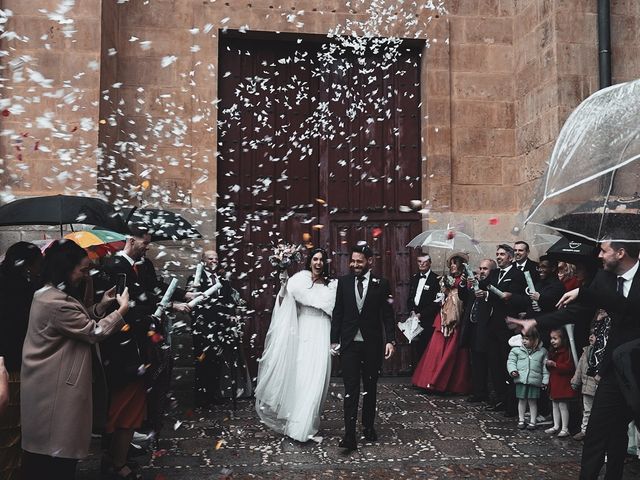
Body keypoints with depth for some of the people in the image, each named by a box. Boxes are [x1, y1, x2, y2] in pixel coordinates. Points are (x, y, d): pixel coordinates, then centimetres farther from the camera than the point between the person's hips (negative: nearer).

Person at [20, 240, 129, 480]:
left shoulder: (51, 294, 9)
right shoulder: (56, 302, -25)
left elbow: (80, 322, 16)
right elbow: (93, 332, -19)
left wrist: (101, 305, 5)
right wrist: (122, 309, -10)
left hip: (51, 384, 11)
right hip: (55, 388, -11)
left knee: (44, 447, 20)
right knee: (59, 449, 2)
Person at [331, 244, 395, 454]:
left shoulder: (381, 284, -1)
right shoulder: (343, 282, 2)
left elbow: (388, 315, -1)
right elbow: (337, 313, 4)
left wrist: (390, 340, -8)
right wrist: (334, 340, 1)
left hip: (372, 344, 0)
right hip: (349, 344, 0)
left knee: (370, 388, 14)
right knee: (351, 389, -3)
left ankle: (368, 427, 30)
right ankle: (350, 436, -2)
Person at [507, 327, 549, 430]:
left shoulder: (542, 351, 3)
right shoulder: (516, 350, 3)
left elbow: (545, 366, 5)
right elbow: (511, 361, 7)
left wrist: (545, 380, 2)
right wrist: (512, 370, -11)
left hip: (535, 380, -1)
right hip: (521, 379, 1)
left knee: (533, 401, 6)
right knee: (522, 400, 9)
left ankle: (532, 422, 18)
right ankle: (521, 420, 21)